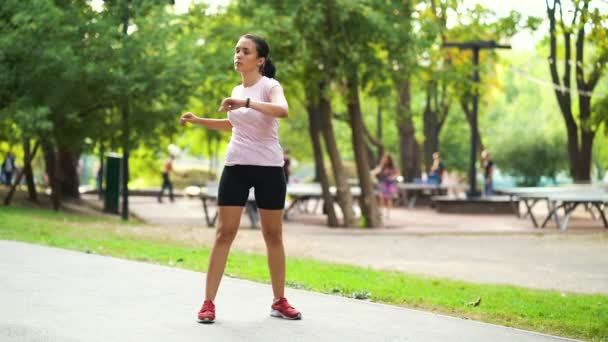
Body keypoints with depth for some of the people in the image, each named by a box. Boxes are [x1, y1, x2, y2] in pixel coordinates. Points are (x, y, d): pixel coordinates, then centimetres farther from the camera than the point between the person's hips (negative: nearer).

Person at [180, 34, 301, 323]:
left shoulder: (269, 86, -8)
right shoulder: (237, 90, 10)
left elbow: (283, 110, -31)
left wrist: (246, 102, -41)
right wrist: (197, 120, 21)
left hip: (268, 168, -4)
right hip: (236, 167, 4)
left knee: (273, 236, 6)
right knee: (224, 233, -3)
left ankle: (279, 302, 18)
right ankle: (208, 303, -2)